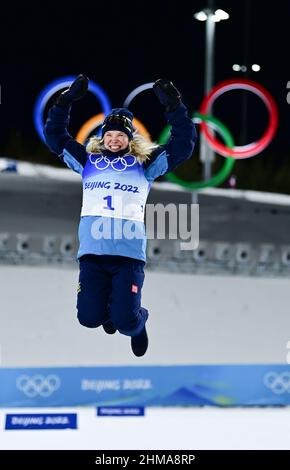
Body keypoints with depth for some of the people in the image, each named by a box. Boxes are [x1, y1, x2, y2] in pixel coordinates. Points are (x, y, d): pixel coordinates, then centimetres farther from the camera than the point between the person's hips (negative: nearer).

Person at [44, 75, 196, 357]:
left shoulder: (145, 164, 9)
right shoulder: (88, 161, 14)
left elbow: (183, 144, 3)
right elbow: (55, 135, 15)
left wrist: (174, 108, -7)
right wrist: (65, 101, 4)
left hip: (129, 253, -2)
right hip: (92, 252, 2)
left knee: (125, 321, -14)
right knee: (89, 318, -9)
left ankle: (138, 321, 27)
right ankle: (109, 306, 30)